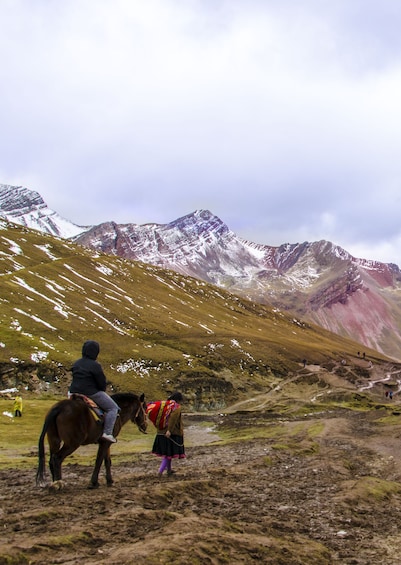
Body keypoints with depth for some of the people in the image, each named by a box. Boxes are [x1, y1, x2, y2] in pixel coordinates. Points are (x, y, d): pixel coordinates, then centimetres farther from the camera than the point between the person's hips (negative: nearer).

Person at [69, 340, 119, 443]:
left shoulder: (76, 364, 9)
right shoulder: (95, 365, -16)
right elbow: (102, 383, -11)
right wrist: (102, 391, 9)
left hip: (75, 392, 8)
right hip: (92, 393, -7)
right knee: (113, 408, 2)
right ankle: (107, 433, -9)